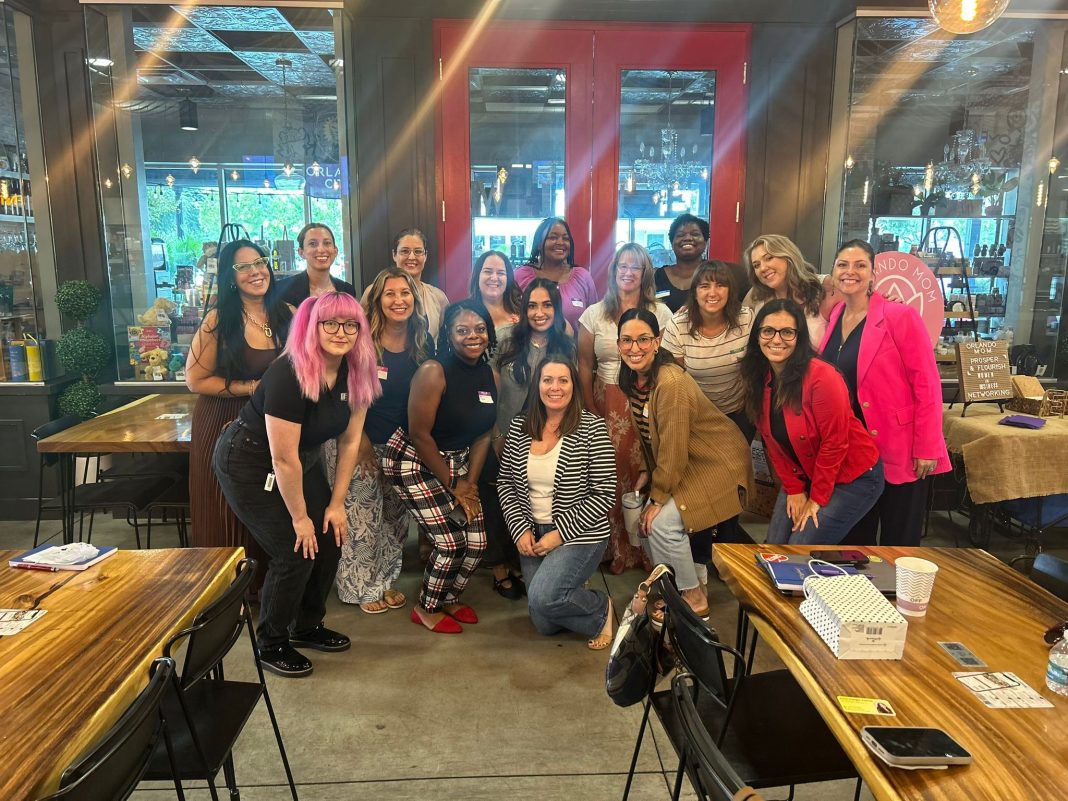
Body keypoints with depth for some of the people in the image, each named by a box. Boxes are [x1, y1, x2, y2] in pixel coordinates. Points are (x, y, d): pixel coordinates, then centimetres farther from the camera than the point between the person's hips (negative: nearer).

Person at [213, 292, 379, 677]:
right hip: (248, 463, -7)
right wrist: (299, 517, -16)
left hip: (302, 460, 7)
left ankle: (306, 626, 28)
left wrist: (336, 503, -1)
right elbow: (283, 459, -26)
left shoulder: (355, 373, -9)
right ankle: (272, 645, 14)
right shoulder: (288, 375, -31)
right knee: (295, 552, -9)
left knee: (329, 539, 4)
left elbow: (350, 440, -2)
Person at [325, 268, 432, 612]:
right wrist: (362, 442, -13)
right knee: (361, 515, 2)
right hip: (356, 439, -5)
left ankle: (385, 580, 30)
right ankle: (363, 587, 19)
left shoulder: (422, 343, -2)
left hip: (401, 443, 5)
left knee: (395, 513, 13)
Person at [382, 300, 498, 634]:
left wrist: (469, 482, -5)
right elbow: (420, 435, -20)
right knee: (451, 542, -8)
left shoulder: (490, 375, -1)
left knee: (477, 541, 3)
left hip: (456, 461, 7)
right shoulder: (433, 371, -22)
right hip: (413, 462, -6)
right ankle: (427, 608, 19)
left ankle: (449, 598, 32)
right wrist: (452, 485, -12)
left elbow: (483, 435, 3)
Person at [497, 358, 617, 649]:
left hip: (579, 535, -5)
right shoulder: (519, 427, -1)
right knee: (545, 625, 10)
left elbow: (604, 495, -15)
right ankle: (574, 596, 42)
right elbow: (505, 482, 5)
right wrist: (520, 529, -7)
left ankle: (600, 609, 4)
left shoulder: (592, 427, -14)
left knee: (542, 598, -26)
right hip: (532, 534, 5)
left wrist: (560, 534, -18)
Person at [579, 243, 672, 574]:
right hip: (608, 405, 0)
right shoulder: (594, 314, 6)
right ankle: (618, 549, 14)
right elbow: (584, 366, 6)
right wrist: (590, 412, 0)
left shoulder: (661, 313, 6)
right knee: (613, 475, -2)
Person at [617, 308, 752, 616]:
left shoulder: (670, 382, -29)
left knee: (662, 522, -18)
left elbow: (673, 449, -26)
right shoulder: (634, 380, -1)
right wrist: (648, 473, -2)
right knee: (645, 520, -1)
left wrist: (658, 498, -18)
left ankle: (694, 599, 4)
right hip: (687, 464, 8)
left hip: (718, 464, -8)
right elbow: (649, 436, 9)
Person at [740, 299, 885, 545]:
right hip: (804, 477, 6)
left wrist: (817, 499, -14)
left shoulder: (821, 376, -26)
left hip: (853, 478, -6)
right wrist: (794, 489, -1)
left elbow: (834, 442, -22)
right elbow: (773, 441, 2)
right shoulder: (759, 379, -5)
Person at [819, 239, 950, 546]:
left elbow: (927, 385, -14)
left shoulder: (900, 316, -13)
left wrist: (927, 449, -16)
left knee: (898, 542, 7)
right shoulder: (833, 319, 5)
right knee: (855, 536, 17)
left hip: (900, 451, -6)